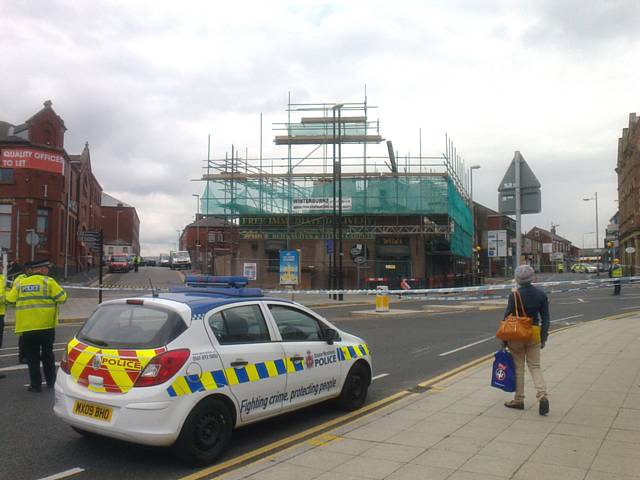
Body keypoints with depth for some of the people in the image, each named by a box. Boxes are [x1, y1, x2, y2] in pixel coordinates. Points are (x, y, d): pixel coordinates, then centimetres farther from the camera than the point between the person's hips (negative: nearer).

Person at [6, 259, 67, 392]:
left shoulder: (20, 283, 5)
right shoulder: (48, 281, -5)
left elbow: (10, 299, 6)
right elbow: (62, 297, -10)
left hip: (27, 326, 1)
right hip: (46, 326, -1)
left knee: (32, 356, 9)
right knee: (47, 354, 14)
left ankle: (35, 384, 8)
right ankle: (51, 381, 20)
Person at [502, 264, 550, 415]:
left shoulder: (514, 295, -13)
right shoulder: (541, 294, 0)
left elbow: (508, 317, -9)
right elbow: (545, 318, 4)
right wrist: (543, 338, 12)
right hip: (534, 334, 3)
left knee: (518, 367, 9)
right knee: (535, 366, 12)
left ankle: (518, 400, 17)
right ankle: (542, 396, -7)